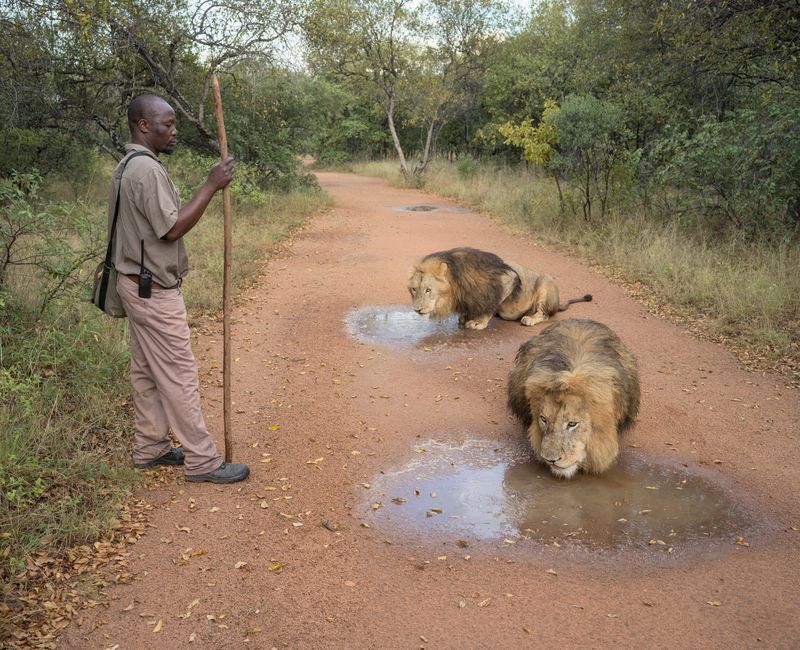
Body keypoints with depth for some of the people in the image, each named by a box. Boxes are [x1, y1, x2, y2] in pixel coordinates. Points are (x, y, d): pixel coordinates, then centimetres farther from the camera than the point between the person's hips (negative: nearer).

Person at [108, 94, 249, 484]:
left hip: (138, 284, 11)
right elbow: (172, 229, -23)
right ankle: (202, 461, 3)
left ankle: (149, 448, 26)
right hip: (154, 291, -11)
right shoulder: (147, 169, -20)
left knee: (146, 372, 15)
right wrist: (210, 187, -21)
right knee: (179, 375, -5)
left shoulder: (127, 167, 13)